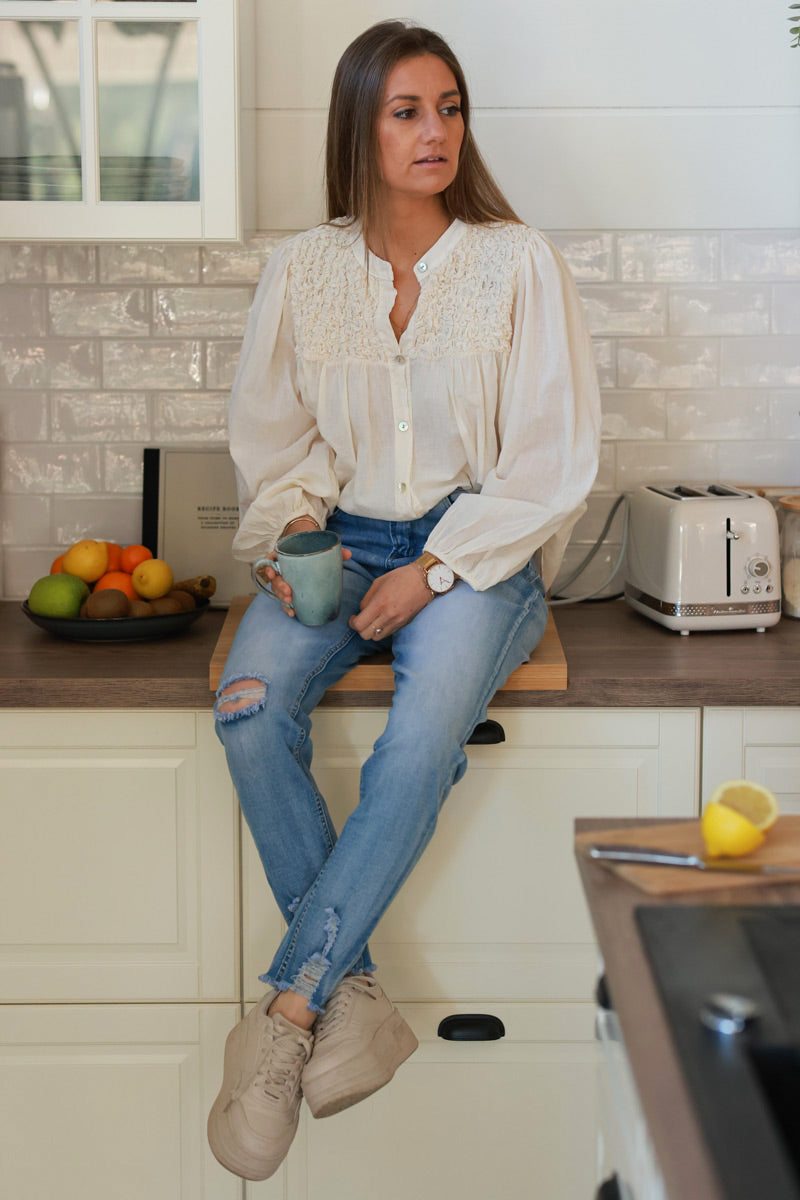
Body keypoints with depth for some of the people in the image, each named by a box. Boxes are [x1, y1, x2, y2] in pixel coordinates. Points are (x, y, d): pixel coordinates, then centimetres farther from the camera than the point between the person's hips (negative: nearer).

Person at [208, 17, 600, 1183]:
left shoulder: (519, 263, -1)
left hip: (478, 551, -3)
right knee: (250, 705, -28)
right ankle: (353, 992, -21)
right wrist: (291, 527, -7)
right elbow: (269, 432, 14)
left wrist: (435, 570, -13)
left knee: (428, 727, -34)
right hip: (341, 545, 3)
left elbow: (552, 459, -4)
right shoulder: (303, 269, 7)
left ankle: (286, 1011, -25)